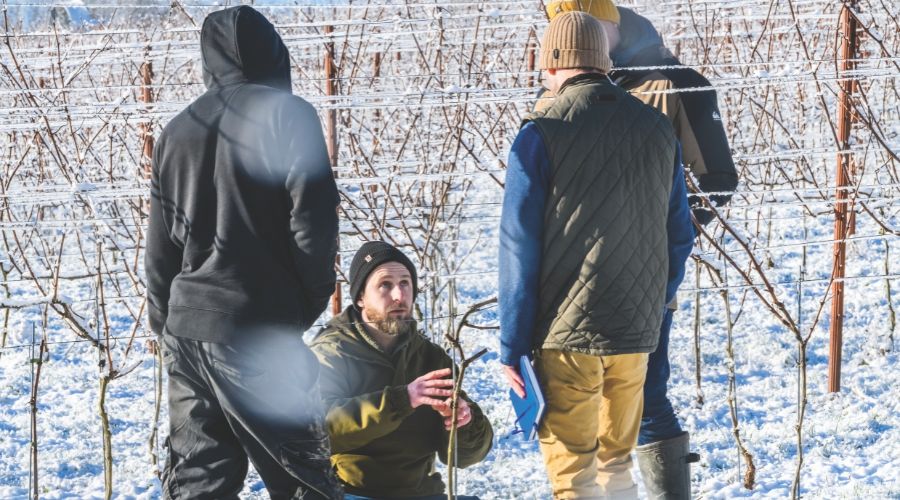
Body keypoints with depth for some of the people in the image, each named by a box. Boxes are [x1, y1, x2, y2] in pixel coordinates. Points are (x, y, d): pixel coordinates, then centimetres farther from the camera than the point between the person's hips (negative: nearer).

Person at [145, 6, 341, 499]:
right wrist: (308, 303, 5)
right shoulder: (287, 115, -5)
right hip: (259, 331, -6)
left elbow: (160, 245, 15)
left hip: (185, 330, 6)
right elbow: (312, 221, -9)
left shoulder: (177, 130, 13)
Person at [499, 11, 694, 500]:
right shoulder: (657, 128, 7)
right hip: (637, 333, 5)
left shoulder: (542, 134, -9)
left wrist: (512, 345, -5)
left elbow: (520, 249, -10)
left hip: (567, 333, -5)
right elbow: (679, 236, 11)